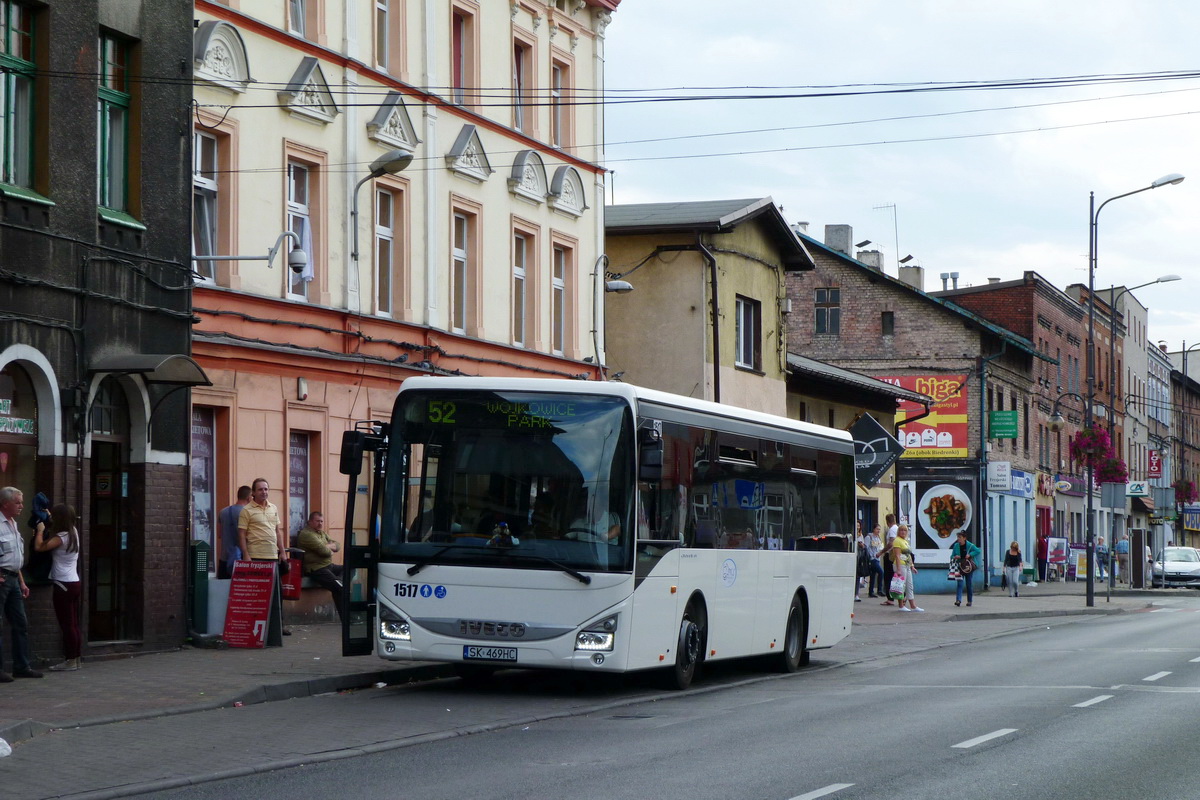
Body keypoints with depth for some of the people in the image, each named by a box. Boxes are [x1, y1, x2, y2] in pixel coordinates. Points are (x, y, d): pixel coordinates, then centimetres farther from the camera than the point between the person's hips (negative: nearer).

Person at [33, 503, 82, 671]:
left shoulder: (60, 537, -15)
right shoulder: (73, 533, 10)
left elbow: (39, 547, -20)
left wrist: (40, 529, -6)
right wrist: (49, 517, 29)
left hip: (63, 585, -9)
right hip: (74, 583, 9)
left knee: (66, 624, -5)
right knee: (73, 624, 11)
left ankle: (70, 661, -4)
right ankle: (75, 658, 14)